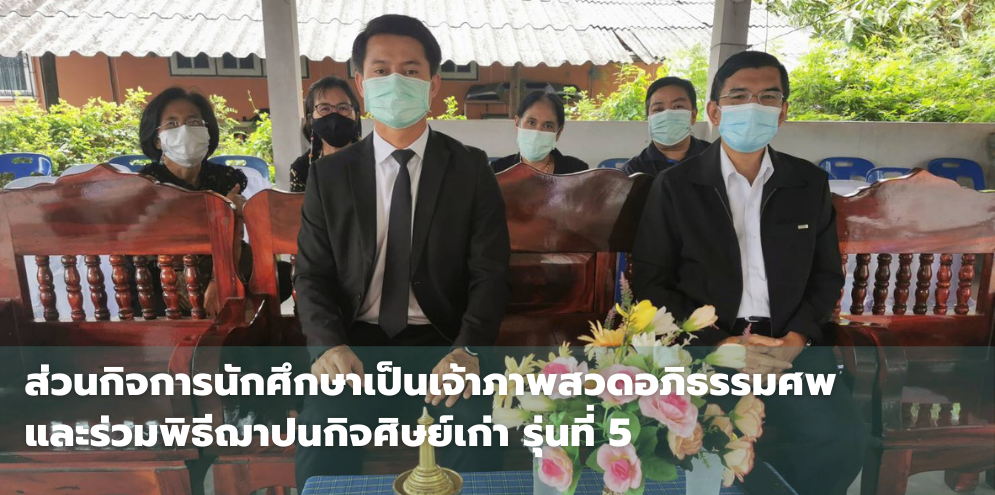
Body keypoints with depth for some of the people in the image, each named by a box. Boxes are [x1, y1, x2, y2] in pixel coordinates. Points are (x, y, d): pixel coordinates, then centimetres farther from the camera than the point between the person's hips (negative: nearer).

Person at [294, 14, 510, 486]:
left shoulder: (470, 170, 2)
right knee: (320, 453, -24)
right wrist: (328, 345, -15)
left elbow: (490, 273, -3)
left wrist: (468, 349, -20)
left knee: (476, 449, -26)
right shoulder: (330, 174, 6)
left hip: (443, 343, -1)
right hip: (357, 344, 1)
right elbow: (312, 275, 4)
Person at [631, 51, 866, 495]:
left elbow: (827, 274, 15)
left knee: (843, 438, -22)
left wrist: (795, 340, -4)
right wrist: (719, 345, -11)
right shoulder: (674, 186, 1)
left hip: (790, 343, 3)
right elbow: (650, 281, -1)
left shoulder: (810, 184, 11)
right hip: (705, 344, -2)